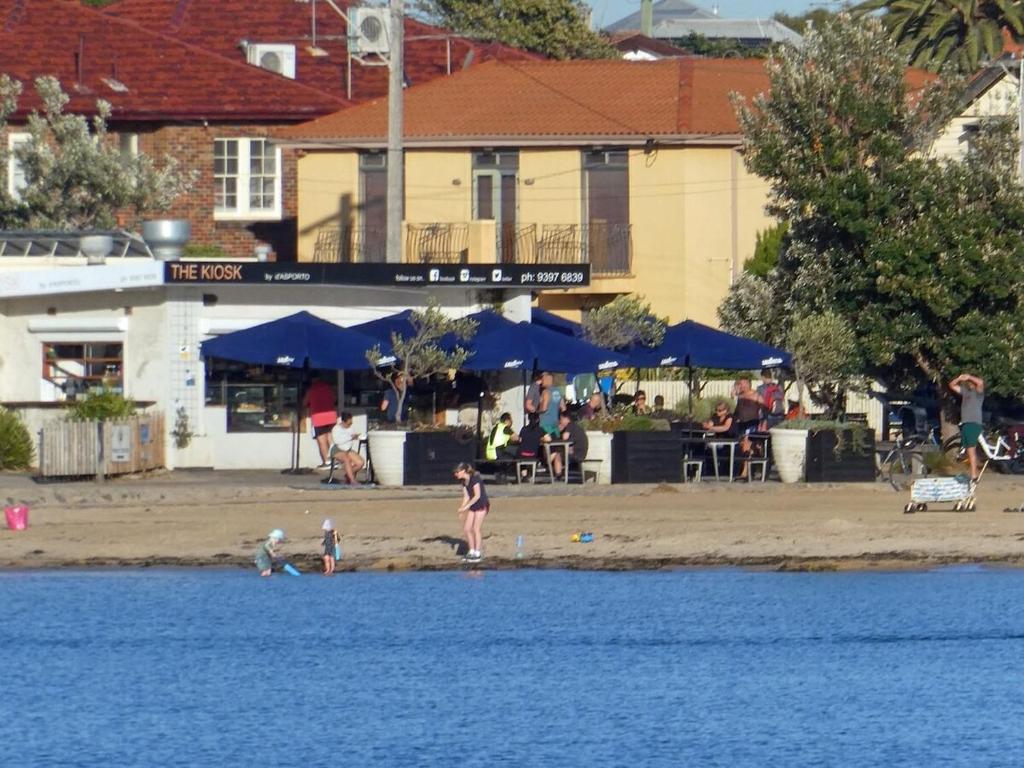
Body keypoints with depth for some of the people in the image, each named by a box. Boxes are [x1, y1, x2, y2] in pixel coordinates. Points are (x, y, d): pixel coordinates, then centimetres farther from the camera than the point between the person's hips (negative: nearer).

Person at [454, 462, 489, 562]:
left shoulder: (474, 479, -19)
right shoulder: (464, 482, 6)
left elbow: (477, 495, -22)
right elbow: (466, 497, 9)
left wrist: (466, 507, -21)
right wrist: (462, 510, 1)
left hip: (482, 505, -9)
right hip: (473, 507, 9)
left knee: (476, 529, -9)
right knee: (466, 529, 5)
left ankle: (478, 553, -2)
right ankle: (472, 551, 15)